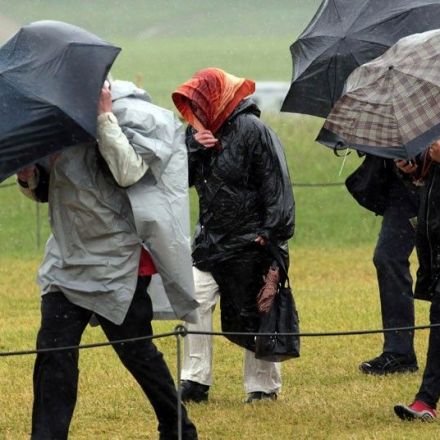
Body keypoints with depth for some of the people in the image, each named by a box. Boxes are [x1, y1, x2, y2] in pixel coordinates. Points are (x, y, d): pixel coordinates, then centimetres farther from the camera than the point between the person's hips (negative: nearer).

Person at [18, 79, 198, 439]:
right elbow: (46, 190, 17)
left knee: (136, 351, 4)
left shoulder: (132, 115, -8)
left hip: (118, 262, -5)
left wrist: (104, 117, -22)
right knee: (53, 351, -4)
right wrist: (31, 178, -6)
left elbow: (128, 172, -23)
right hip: (68, 258, 5)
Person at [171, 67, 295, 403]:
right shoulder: (198, 131, 8)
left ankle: (264, 385, 13)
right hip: (210, 237, 6)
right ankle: (195, 382, 1)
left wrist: (271, 234, -17)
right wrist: (194, 147, -12)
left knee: (251, 314, 0)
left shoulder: (251, 130, -14)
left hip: (248, 241, -6)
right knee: (196, 302, -4)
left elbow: (275, 184, -14)